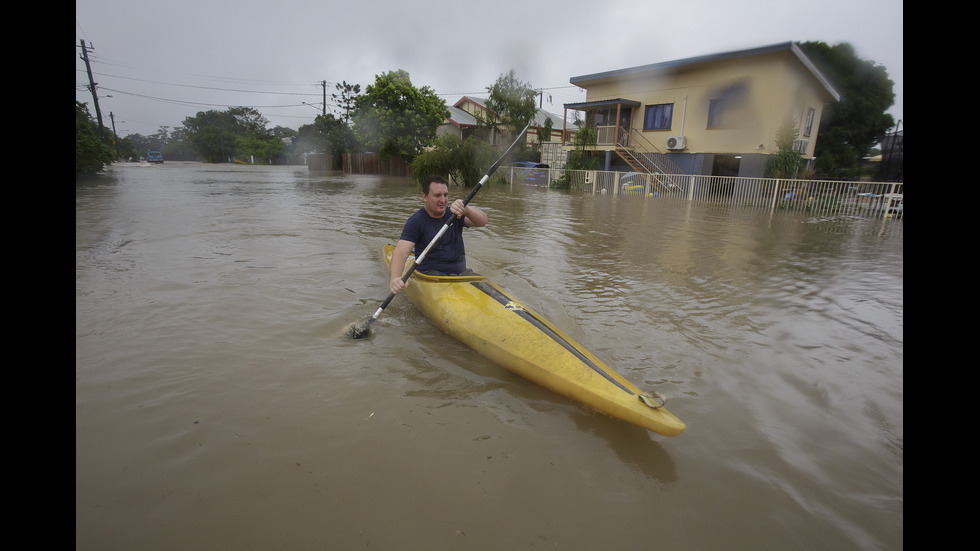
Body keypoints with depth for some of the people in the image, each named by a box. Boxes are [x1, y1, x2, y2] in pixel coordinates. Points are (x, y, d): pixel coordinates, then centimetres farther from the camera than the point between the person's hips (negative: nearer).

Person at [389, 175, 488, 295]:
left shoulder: (455, 214, 8)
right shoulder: (416, 221, -5)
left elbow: (482, 221, -10)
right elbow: (400, 253, -17)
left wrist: (466, 209, -32)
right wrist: (395, 278, -37)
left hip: (461, 272, 4)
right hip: (430, 275, -4)